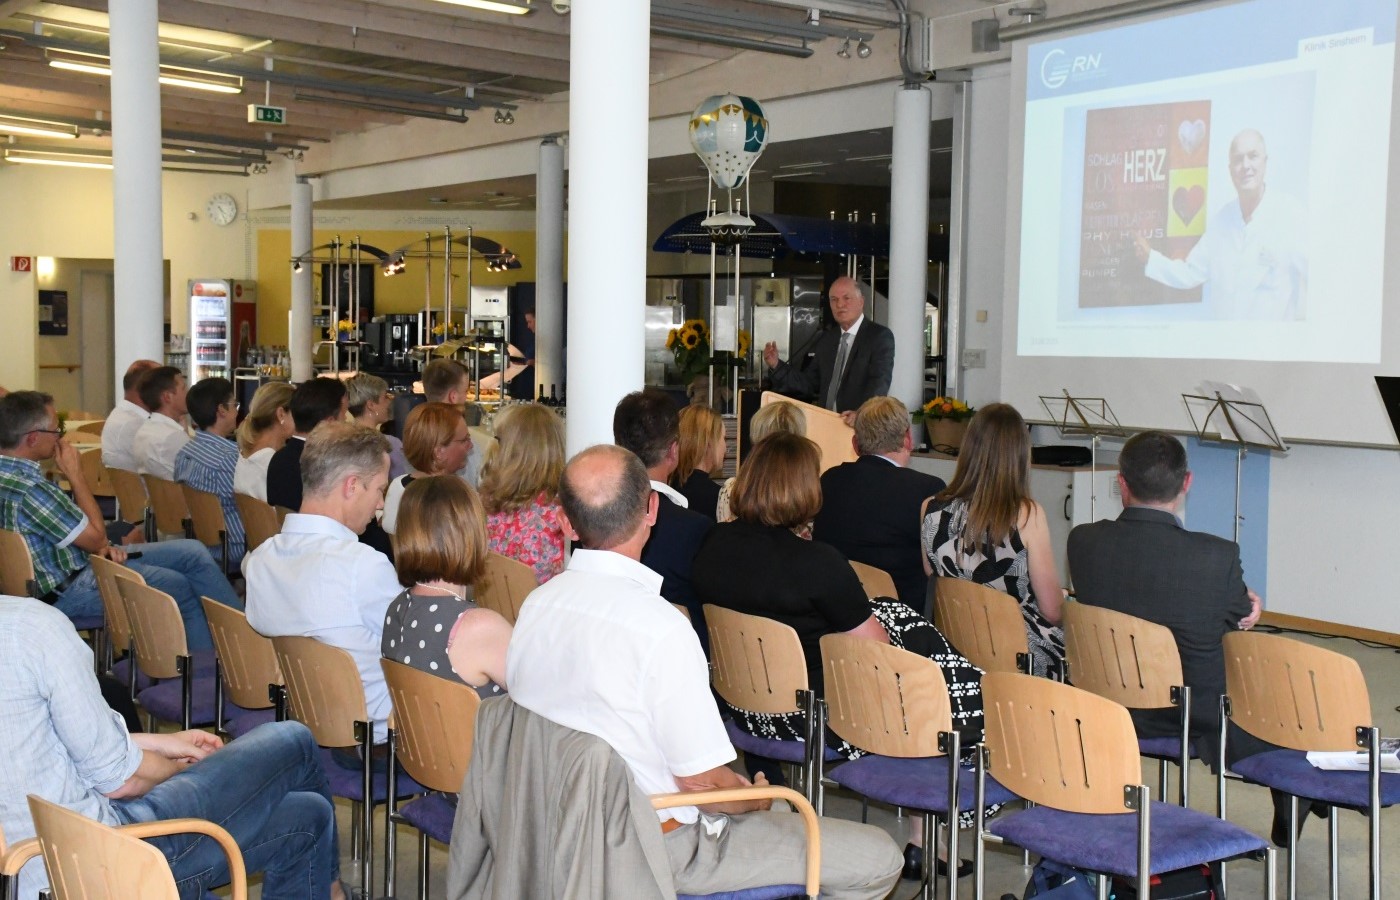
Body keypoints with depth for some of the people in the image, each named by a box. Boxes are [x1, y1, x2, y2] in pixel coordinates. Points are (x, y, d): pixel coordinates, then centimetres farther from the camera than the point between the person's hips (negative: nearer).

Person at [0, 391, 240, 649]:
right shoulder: (27, 489, -30)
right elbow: (96, 538, -18)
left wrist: (99, 545, -6)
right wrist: (76, 475, -13)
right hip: (68, 590, -9)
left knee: (194, 552, 6)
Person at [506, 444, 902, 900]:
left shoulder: (536, 605, -3)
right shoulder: (660, 628, -27)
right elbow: (701, 780, -22)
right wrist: (755, 800, 2)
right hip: (659, 850, -8)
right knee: (877, 857, -1)